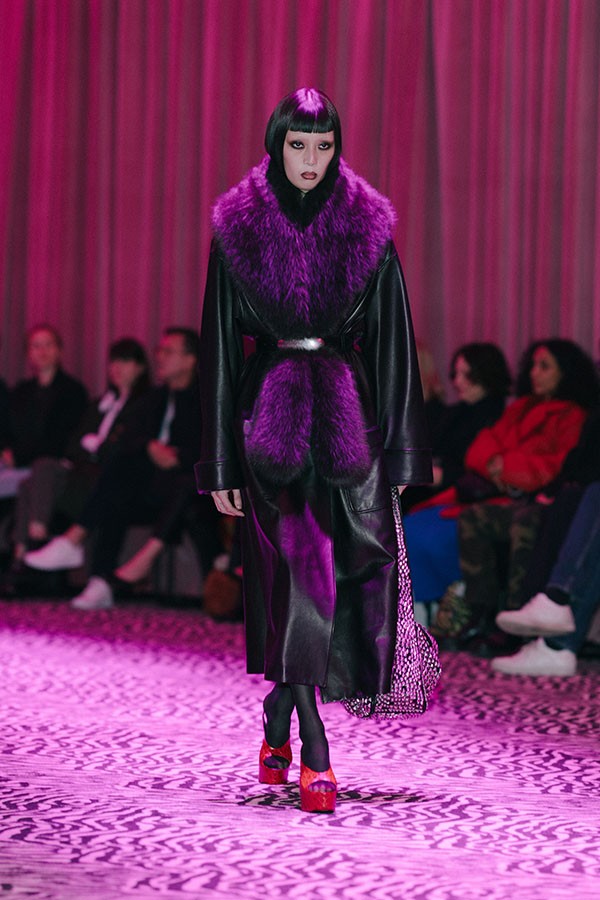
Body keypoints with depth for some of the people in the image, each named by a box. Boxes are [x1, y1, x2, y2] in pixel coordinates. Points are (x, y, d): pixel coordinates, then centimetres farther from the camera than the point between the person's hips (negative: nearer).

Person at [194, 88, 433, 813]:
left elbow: (391, 339, 4)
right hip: (271, 412, -2)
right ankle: (314, 754, -10)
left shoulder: (366, 228, 4)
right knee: (299, 568, -11)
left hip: (347, 412, 2)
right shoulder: (237, 230, 1)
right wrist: (221, 461, -1)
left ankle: (278, 725, 22)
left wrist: (401, 449, 0)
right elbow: (221, 345, 2)